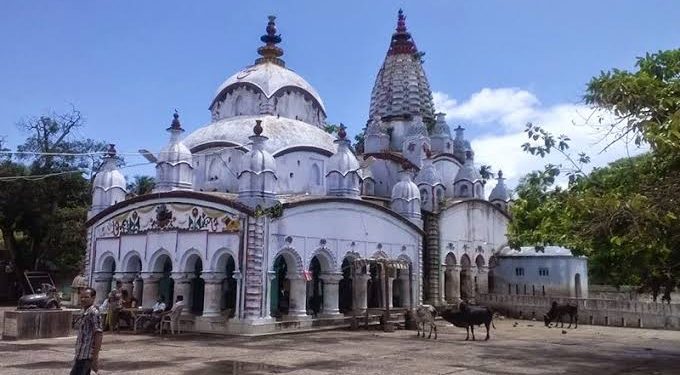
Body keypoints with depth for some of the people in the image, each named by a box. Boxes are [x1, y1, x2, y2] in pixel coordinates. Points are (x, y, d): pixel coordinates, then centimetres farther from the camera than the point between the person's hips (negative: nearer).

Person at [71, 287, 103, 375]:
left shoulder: (93, 313, -16)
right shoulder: (85, 312, 14)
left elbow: (98, 334, -21)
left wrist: (95, 357, -23)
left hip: (85, 355, -10)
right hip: (81, 354, 10)